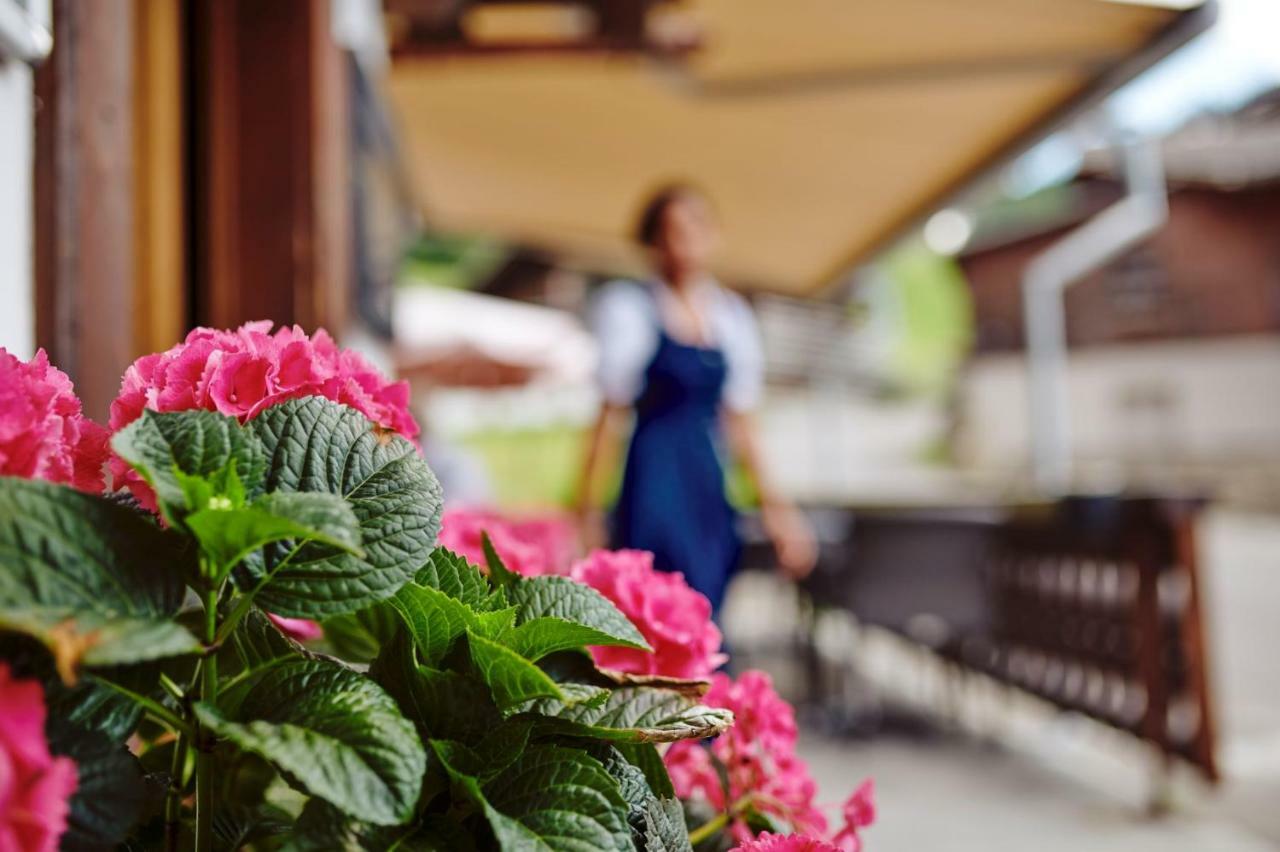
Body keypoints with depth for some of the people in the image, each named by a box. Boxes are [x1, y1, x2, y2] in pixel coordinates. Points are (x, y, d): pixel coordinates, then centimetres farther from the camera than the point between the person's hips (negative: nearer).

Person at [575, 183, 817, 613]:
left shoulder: (731, 314, 11)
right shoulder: (630, 306, -3)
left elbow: (739, 419, 15)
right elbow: (612, 413, -2)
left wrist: (772, 502, 15)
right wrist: (587, 506, -4)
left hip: (709, 487, 5)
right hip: (654, 477, -5)